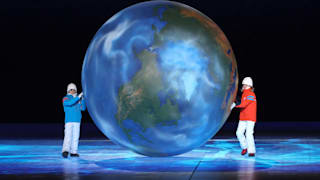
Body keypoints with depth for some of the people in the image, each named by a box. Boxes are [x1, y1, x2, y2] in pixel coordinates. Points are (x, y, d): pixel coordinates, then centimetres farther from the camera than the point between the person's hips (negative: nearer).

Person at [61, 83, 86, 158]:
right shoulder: (65, 99, -1)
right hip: (68, 121, -5)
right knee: (68, 136, -17)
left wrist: (82, 99, -8)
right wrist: (78, 97, -28)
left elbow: (83, 108, 7)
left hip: (77, 121, 5)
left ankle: (73, 152, 10)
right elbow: (70, 103, -24)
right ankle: (65, 151, -26)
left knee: (75, 137, 4)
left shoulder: (78, 99, 14)